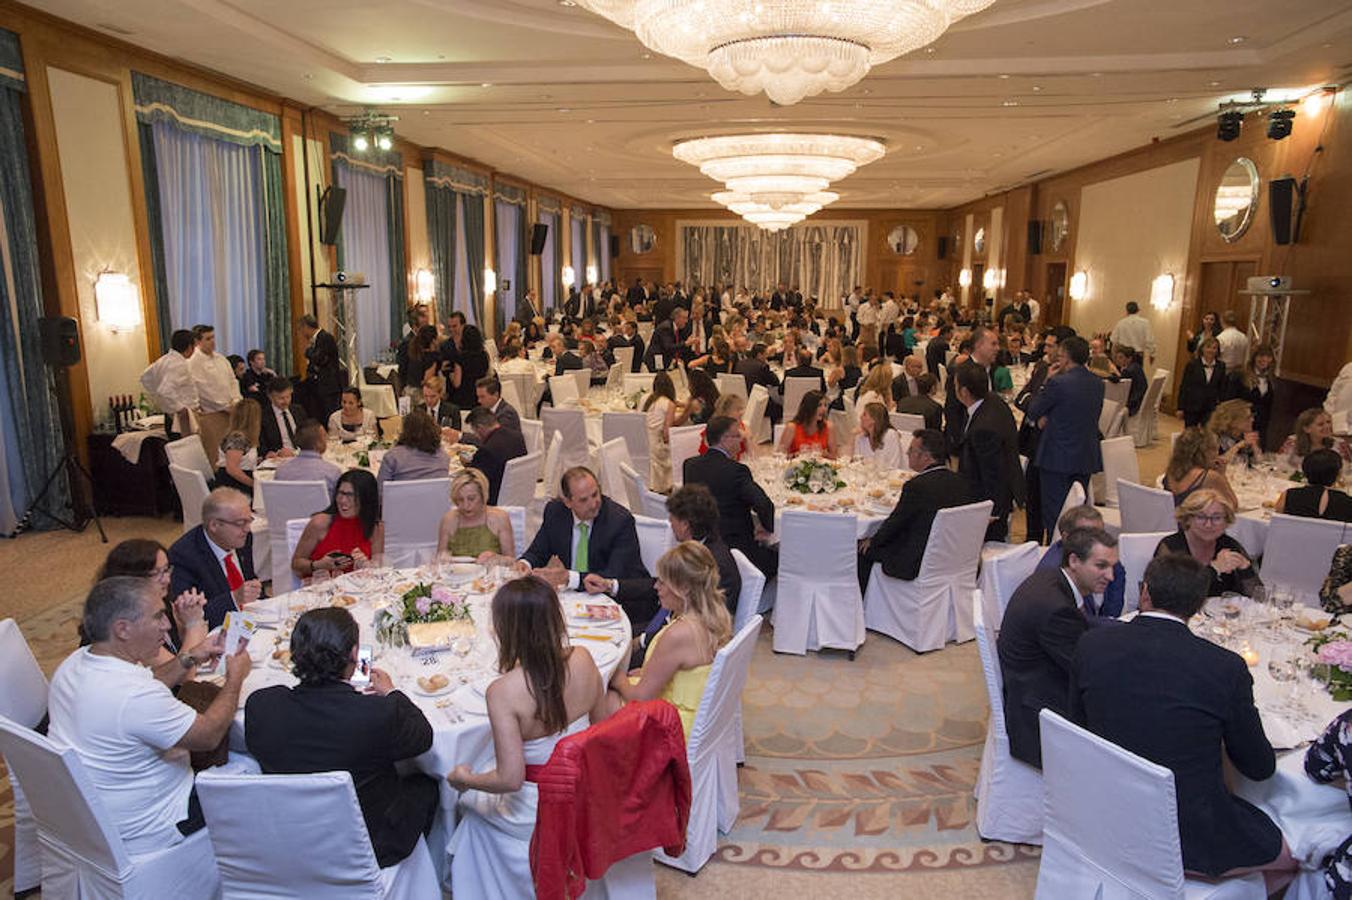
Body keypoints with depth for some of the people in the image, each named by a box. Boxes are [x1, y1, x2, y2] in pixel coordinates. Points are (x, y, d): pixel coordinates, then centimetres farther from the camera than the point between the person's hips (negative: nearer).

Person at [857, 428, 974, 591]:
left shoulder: (916, 486, -24)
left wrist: (872, 541, 6)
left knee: (863, 549, 8)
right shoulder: (961, 481, -1)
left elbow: (894, 523, -12)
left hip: (916, 563, -8)